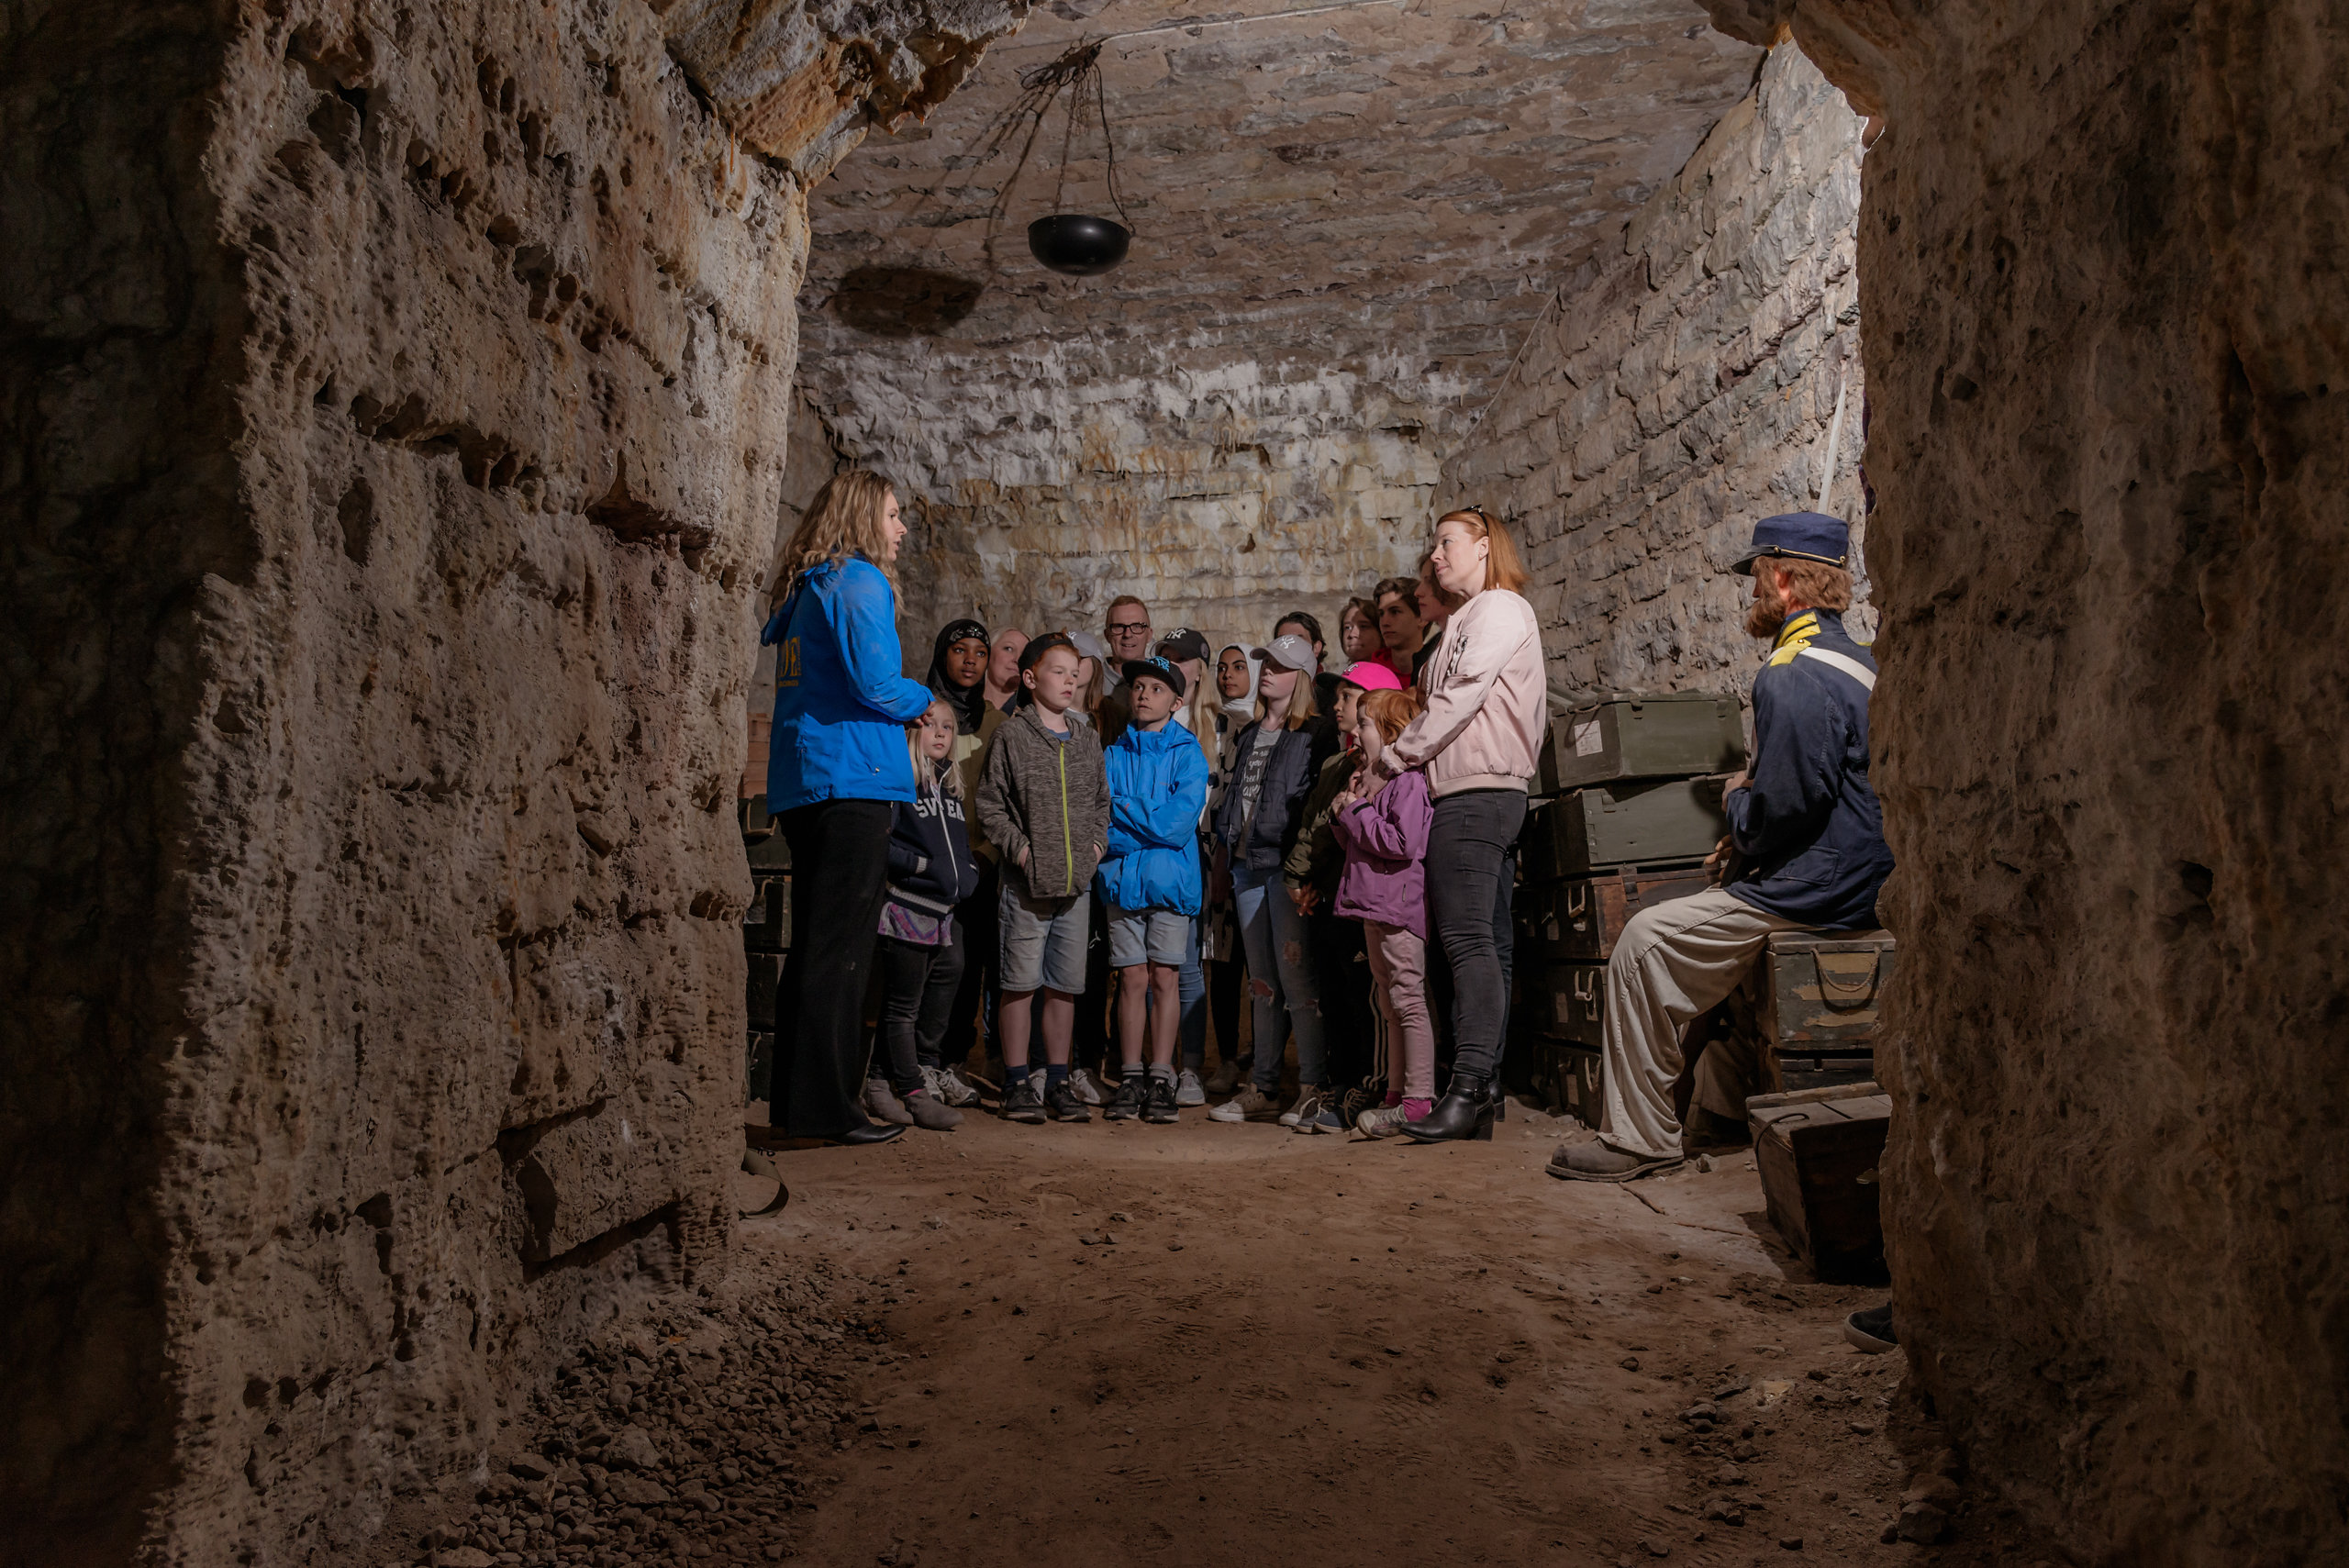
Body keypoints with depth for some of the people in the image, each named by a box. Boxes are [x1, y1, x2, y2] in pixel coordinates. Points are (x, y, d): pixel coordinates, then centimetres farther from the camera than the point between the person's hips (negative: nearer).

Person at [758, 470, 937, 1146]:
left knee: (814, 946, 13)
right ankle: (825, 1107, -4)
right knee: (840, 950, -7)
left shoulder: (806, 588, 20)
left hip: (801, 785, 9)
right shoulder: (859, 582, -7)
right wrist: (923, 698, 3)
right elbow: (877, 683, -17)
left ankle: (796, 1101, 18)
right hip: (851, 778, -9)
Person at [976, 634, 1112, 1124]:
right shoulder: (1011, 736, -1)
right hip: (1027, 881, -4)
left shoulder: (1087, 741, 14)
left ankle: (1058, 1083, 17)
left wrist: (1097, 843, 7)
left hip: (1076, 881, 5)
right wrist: (1019, 848, -11)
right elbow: (990, 806, -2)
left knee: (1065, 985, 9)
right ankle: (1017, 1084, 8)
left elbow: (1101, 801, 22)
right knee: (1022, 983, -1)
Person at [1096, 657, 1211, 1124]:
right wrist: (1150, 829, -12)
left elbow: (1179, 826, -11)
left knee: (1164, 978, 0)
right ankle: (1130, 1080, 9)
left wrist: (1121, 805, -7)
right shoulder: (1114, 753, 9)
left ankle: (1161, 1081, 6)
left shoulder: (1188, 755, 1)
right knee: (1132, 978, 3)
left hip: (1171, 882, -2)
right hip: (1122, 879, 2)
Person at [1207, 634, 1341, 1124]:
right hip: (1248, 865, 8)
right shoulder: (1250, 735, 21)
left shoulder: (1315, 734, -3)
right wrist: (1226, 857, 17)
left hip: (1286, 864, -8)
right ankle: (1265, 1089, 14)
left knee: (1296, 977, -10)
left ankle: (1314, 1088, -5)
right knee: (1262, 981, 10)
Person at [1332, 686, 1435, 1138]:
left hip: (1398, 906, -11)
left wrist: (1357, 813, -14)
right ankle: (1395, 1093, 20)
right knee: (1390, 1003, 13)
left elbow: (1404, 843, -25)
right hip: (1375, 908, 11)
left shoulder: (1409, 780, -13)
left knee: (1408, 999, -8)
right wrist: (1347, 814, 6)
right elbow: (1356, 843, 25)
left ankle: (1418, 1101, -6)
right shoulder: (1375, 781, 19)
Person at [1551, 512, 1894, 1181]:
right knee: (1715, 925, 32)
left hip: (1816, 894, -11)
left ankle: (1638, 1137, -3)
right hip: (1857, 882, 11)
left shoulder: (1793, 676, -20)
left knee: (1646, 941, -8)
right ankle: (1722, 1107, 36)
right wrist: (1750, 796, 13)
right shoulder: (1859, 661, 14)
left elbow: (1785, 807, -26)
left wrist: (1737, 800, -5)